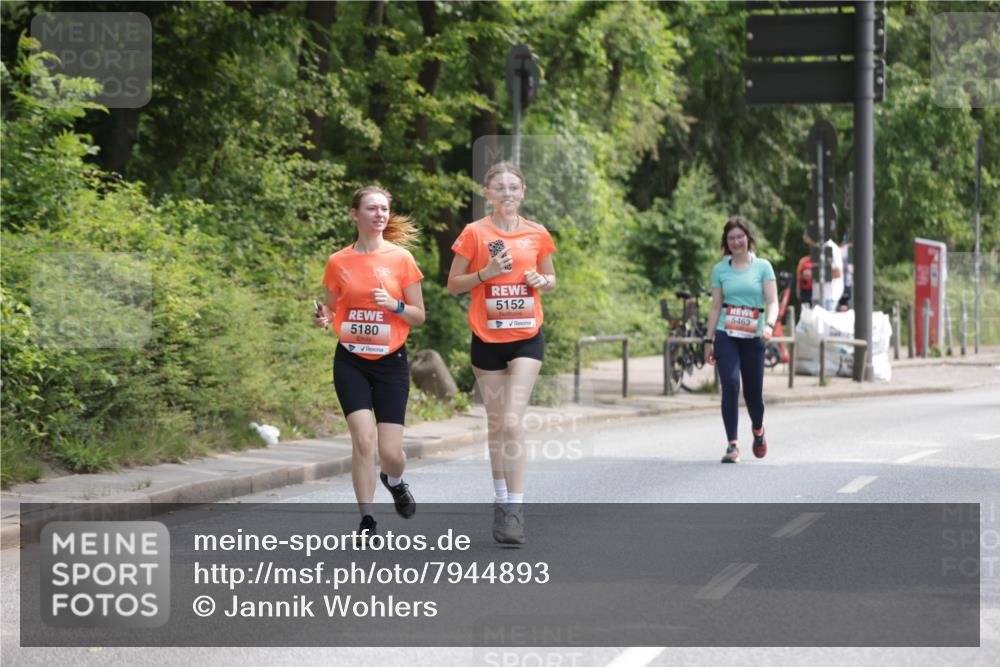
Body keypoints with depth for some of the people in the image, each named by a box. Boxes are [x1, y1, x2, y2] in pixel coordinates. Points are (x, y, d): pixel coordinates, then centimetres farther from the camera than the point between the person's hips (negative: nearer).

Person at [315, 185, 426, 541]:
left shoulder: (401, 258, -1)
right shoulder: (339, 262, 2)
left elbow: (418, 315, 3)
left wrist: (394, 305, -17)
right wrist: (323, 316, -9)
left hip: (391, 363, 0)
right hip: (351, 361, 0)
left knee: (390, 451, -5)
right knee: (363, 438, -16)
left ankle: (394, 481, 32)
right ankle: (366, 518, -2)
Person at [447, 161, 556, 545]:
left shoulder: (537, 234, 3)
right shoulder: (474, 233, -2)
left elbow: (550, 279, 17)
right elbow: (453, 285, 2)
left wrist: (542, 281, -6)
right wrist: (486, 272, -14)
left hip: (526, 338, -1)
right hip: (487, 339, 1)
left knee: (512, 422, -13)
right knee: (496, 425, 9)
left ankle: (515, 509, -12)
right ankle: (501, 501, 24)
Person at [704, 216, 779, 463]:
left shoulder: (762, 267, 3)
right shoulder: (720, 269, 8)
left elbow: (773, 302, -4)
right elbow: (715, 307, 12)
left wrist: (769, 325, -23)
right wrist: (709, 340, 9)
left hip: (753, 338, 0)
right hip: (726, 337, 0)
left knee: (753, 391, 5)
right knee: (730, 385, -17)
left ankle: (758, 430, 38)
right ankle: (732, 445, -15)